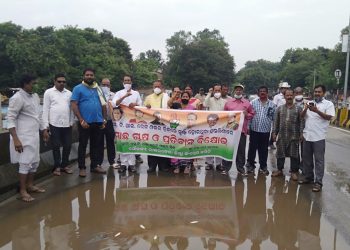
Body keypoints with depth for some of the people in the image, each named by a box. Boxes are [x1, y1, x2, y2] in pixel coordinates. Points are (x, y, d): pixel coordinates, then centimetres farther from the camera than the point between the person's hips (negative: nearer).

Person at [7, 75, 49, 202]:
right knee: (25, 163, -3)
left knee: (35, 161, 14)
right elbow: (10, 119, -18)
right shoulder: (17, 98, -15)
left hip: (34, 135, 8)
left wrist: (44, 130, 21)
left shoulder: (35, 96, 10)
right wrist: (16, 139, -24)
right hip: (23, 137, -8)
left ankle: (30, 185, 29)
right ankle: (22, 191, 9)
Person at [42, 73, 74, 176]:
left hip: (67, 124, 3)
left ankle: (65, 165, 22)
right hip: (54, 124, -3)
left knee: (67, 145, 7)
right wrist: (46, 124, -5)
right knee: (56, 146, 4)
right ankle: (57, 166, 16)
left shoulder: (69, 93, 11)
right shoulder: (49, 92, 2)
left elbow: (71, 108, 12)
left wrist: (72, 122, 6)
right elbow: (45, 109, 0)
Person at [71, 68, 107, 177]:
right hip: (85, 122, -5)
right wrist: (81, 120, -16)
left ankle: (95, 165, 21)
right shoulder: (78, 88, -2)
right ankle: (82, 167, 10)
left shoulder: (98, 89, 13)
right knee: (83, 145, 3)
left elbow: (103, 104, 16)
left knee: (97, 145, 10)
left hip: (98, 122, 5)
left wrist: (104, 119, 7)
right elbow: (74, 105, -9)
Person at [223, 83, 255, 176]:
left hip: (242, 130, 0)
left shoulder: (247, 103, 9)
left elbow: (252, 114, 12)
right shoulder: (228, 102, 9)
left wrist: (247, 115, -7)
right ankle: (226, 168, 13)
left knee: (241, 150, 6)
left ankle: (240, 168, 17)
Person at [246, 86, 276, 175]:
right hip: (254, 130, -1)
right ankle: (250, 165, 19)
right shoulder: (253, 102, 1)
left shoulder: (272, 104, 4)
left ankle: (263, 166, 20)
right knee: (252, 148, 6)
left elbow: (274, 118, 6)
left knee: (264, 150, 9)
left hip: (266, 131, 1)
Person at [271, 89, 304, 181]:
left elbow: (301, 122, -2)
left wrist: (301, 134, -8)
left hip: (294, 136, -2)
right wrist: (274, 132, 5)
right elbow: (276, 121, 9)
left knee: (294, 154, 4)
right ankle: (279, 169, 23)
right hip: (281, 135, 2)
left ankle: (294, 172, 15)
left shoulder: (298, 108, 1)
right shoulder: (280, 108, 8)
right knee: (280, 153, 10)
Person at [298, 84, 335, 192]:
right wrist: (305, 109, -12)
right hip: (307, 135, 5)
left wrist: (317, 111, -23)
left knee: (319, 160, 0)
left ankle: (318, 182, 5)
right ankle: (307, 176, 28)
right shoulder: (309, 103, 12)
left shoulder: (328, 104, -1)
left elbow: (329, 117, -12)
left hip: (319, 137, -5)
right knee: (306, 158, 14)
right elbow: (302, 116, 8)